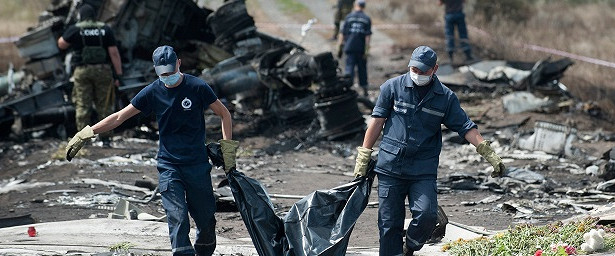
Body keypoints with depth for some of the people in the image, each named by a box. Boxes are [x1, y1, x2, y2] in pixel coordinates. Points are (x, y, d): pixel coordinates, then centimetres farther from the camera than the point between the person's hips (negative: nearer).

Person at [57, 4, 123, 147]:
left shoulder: (74, 30, 1)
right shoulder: (105, 30, 5)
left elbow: (61, 45, 14)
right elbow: (114, 53, 0)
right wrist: (118, 74, 0)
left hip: (82, 71, -1)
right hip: (102, 71, 1)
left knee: (83, 106, 2)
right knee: (104, 107, 6)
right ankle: (105, 139, 4)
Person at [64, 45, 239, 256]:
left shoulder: (197, 88, -5)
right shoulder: (152, 92, 0)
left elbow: (224, 114, 6)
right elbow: (119, 117, 5)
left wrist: (227, 147, -4)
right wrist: (86, 134, 0)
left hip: (197, 165, -1)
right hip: (168, 165, 1)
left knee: (205, 218, 4)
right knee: (177, 219, -13)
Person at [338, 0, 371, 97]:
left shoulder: (348, 17, 1)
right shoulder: (367, 19, 1)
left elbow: (343, 33, 1)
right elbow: (368, 36, -5)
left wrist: (340, 44, 11)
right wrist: (366, 50, -5)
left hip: (350, 47, -1)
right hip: (361, 48, 1)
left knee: (349, 68, -4)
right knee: (362, 68, 13)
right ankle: (365, 89, 20)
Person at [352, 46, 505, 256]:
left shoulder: (445, 97, 3)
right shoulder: (393, 87, 1)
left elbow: (466, 128, 5)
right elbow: (377, 122, 6)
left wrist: (490, 155, -3)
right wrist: (363, 157, 5)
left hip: (423, 170, 0)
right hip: (390, 168, 0)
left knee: (426, 215, -18)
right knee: (389, 223, 1)